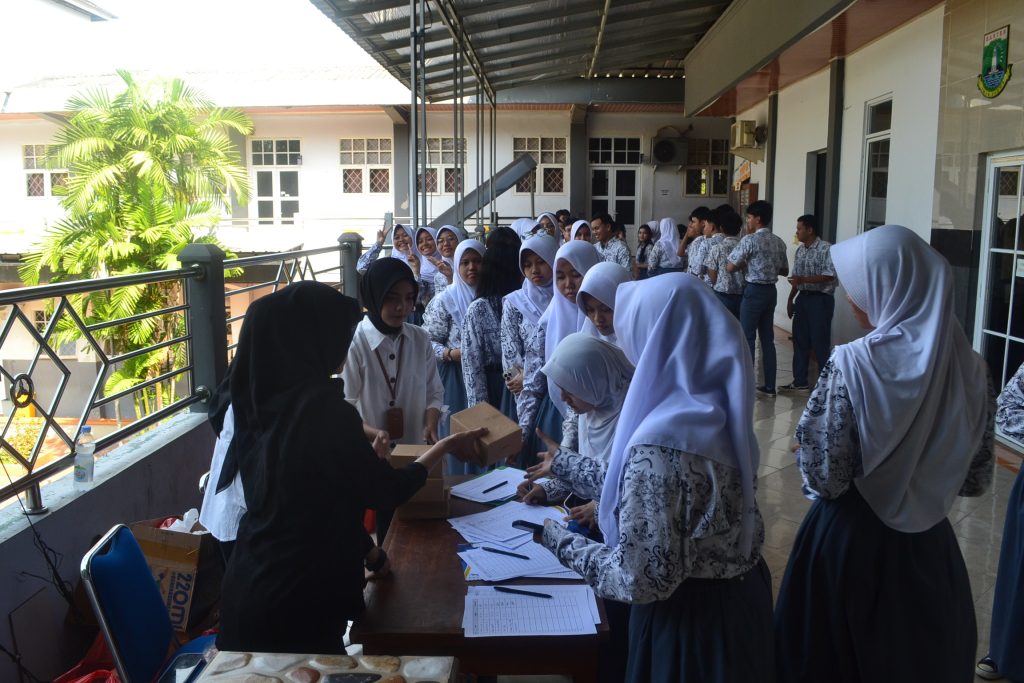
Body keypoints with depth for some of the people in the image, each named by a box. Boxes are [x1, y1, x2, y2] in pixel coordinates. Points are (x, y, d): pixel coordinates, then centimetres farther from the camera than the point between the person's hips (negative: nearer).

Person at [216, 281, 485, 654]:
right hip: (298, 596, -8)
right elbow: (389, 490, -12)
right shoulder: (324, 409, -24)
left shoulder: (256, 398, -2)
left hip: (248, 583, 8)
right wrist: (446, 446, 2)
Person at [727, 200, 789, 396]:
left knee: (748, 338, -1)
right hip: (771, 291, 7)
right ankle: (769, 386, 14)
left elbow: (730, 267, -14)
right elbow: (784, 271, 17)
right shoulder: (779, 242, 10)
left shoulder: (750, 240, -12)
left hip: (754, 291, -7)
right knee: (767, 338, 10)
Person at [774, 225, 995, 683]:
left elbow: (825, 478, -21)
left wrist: (805, 451, -1)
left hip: (852, 538, -4)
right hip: (930, 542, 5)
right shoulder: (969, 366, -6)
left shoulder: (852, 364, -21)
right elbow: (976, 479, 2)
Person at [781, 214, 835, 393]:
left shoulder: (826, 249, -12)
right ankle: (799, 381, 17)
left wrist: (803, 279, -23)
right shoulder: (800, 250, 11)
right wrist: (791, 299, 12)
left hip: (820, 299, -7)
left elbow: (829, 276, -19)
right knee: (800, 341, 9)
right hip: (802, 298, 7)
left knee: (820, 343, -3)